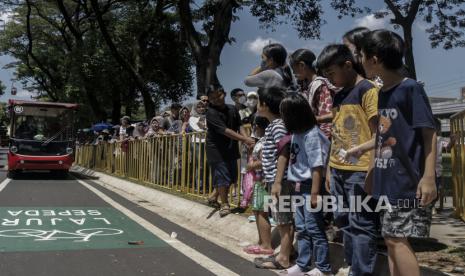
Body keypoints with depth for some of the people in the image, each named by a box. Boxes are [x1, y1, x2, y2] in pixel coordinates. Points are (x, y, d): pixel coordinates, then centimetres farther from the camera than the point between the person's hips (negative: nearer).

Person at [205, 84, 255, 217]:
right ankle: (224, 204, 16)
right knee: (222, 177, -2)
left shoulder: (232, 109, 2)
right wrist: (244, 139, -30)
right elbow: (225, 131, -25)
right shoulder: (211, 113, -17)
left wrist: (247, 139, -14)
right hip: (216, 149, -6)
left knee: (231, 177, 12)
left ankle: (213, 196, 31)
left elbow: (239, 126, 4)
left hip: (231, 148, 6)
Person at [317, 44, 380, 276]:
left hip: (359, 171, -8)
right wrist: (329, 169, 17)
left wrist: (357, 150, -28)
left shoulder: (368, 90, -8)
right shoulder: (338, 96, 16)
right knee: (344, 223, 14)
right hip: (338, 171, 8)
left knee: (361, 225, -2)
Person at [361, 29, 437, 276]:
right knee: (390, 238, 12)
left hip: (407, 181, -8)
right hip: (386, 181, 8)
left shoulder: (411, 89, -11)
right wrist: (373, 172, 20)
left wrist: (429, 177, -19)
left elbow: (429, 133, -13)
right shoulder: (382, 93, 12)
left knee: (397, 239, -7)